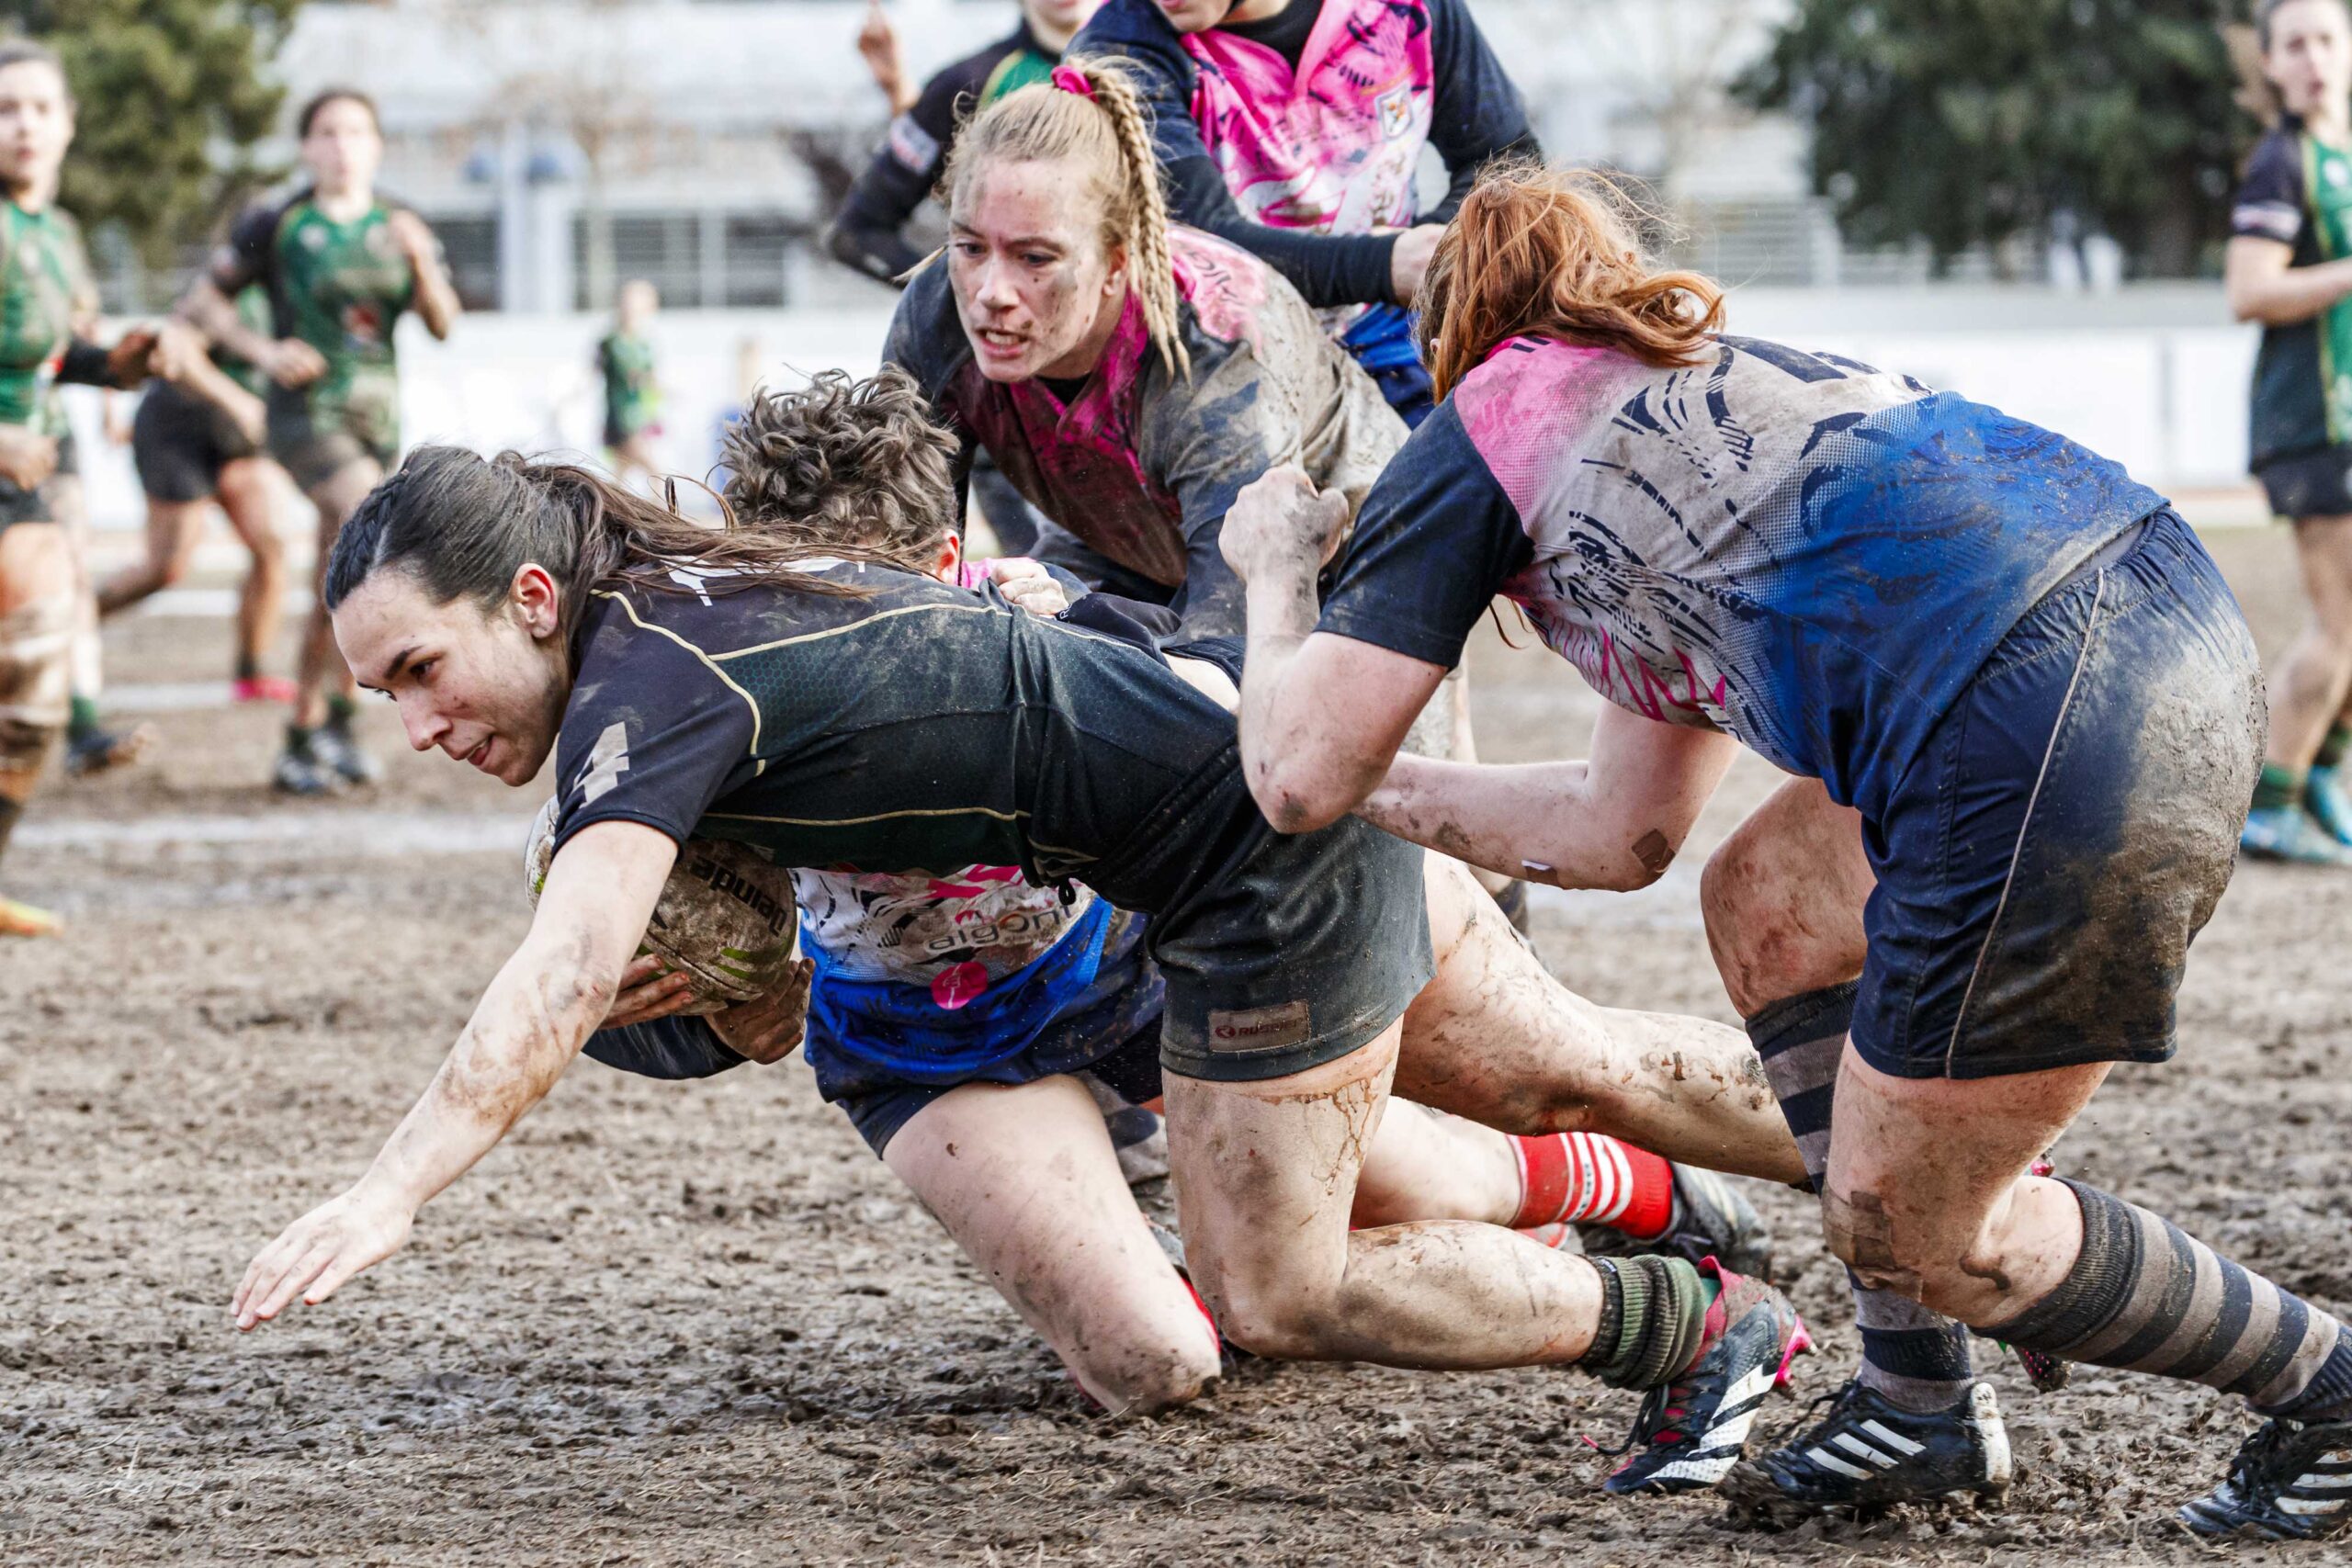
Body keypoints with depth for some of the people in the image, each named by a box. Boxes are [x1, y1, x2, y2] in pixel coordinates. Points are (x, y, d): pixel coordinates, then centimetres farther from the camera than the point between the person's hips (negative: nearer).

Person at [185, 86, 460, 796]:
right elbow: (202, 299, 2)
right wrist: (264, 351, -12)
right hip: (307, 411, -6)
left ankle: (301, 747, 19)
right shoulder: (276, 225, -4)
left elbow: (442, 324, -2)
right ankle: (339, 718, -18)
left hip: (378, 414, 6)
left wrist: (420, 261, -20)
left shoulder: (399, 227, 7)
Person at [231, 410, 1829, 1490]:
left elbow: (565, 976, -38)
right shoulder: (681, 591, 3)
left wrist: (390, 1193, -44)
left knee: (1273, 1298, 1)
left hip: (1263, 854, -9)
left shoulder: (648, 686, -23)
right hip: (1290, 774, 9)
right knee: (1574, 1073, 21)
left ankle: (1700, 1328, 11)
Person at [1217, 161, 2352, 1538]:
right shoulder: (1718, 387, 36)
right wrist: (1384, 789, 49)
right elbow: (1626, 831, 39)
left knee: (1900, 1229, 8)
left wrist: (1274, 572, 32)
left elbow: (1296, 777, 14)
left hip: (2048, 748, -9)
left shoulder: (1483, 426, 14)